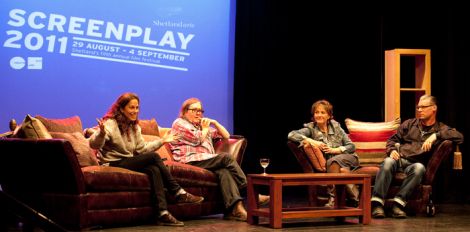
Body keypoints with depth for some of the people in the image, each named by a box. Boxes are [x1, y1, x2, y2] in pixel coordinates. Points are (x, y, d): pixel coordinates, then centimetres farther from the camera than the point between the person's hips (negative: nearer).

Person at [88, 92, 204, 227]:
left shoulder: (134, 127, 15)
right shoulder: (110, 124, -10)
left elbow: (142, 149, 18)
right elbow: (94, 145, -23)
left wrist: (162, 141, 13)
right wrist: (101, 133, -44)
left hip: (129, 163, 7)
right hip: (113, 165, -7)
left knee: (154, 170, -26)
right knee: (154, 156, -23)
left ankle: (163, 214, -32)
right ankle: (179, 193, -16)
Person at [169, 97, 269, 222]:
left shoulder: (203, 125, 33)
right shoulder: (179, 123, 11)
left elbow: (226, 135, 30)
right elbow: (197, 140, -6)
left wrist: (214, 123, 19)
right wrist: (205, 128, 12)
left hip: (207, 160, 6)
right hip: (191, 161, -6)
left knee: (224, 171, -31)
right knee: (226, 158, -26)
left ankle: (235, 208, -51)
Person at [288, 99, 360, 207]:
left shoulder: (335, 126, 7)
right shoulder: (311, 128, 1)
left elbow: (351, 146, 4)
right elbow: (291, 135, -17)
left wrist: (334, 150, -13)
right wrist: (311, 141, -25)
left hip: (348, 158, 0)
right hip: (332, 165, 0)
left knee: (332, 162, -34)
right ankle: (355, 198, -30)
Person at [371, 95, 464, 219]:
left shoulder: (441, 129, 16)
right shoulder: (409, 124, 24)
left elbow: (459, 137, -3)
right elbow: (393, 139, 24)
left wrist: (435, 136, -14)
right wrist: (392, 150, 0)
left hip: (415, 163, -2)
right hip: (399, 158, 2)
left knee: (419, 168, -38)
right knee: (388, 162, -34)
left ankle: (398, 203, -42)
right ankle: (377, 203, -44)